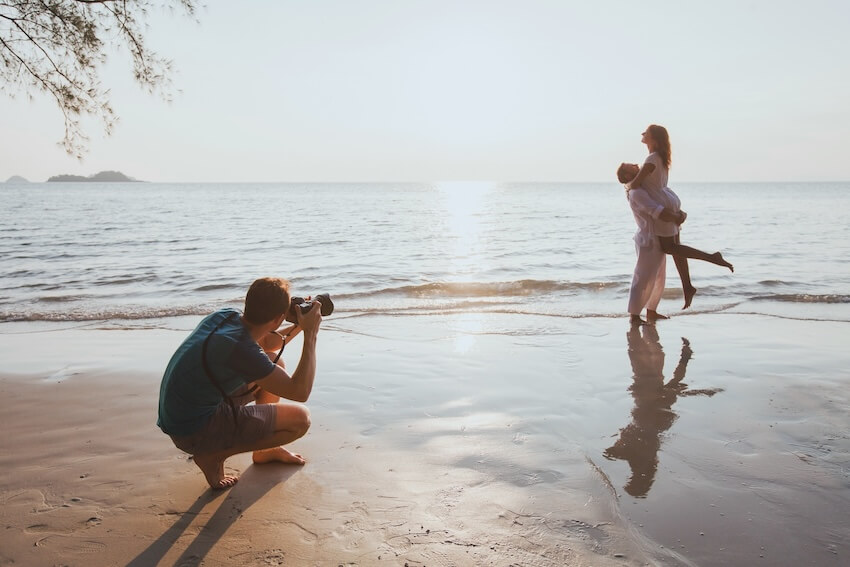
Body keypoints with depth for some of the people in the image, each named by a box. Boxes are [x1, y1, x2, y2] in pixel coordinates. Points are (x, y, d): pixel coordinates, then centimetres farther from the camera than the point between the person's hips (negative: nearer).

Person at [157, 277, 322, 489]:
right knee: (300, 419, -10)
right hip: (194, 432, -9)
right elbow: (300, 392, -25)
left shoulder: (225, 315, -5)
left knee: (275, 364, 15)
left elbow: (265, 345, 18)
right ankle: (213, 456, 0)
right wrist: (311, 335, -20)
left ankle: (264, 450, 24)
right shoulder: (241, 348, -31)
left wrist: (299, 326, 6)